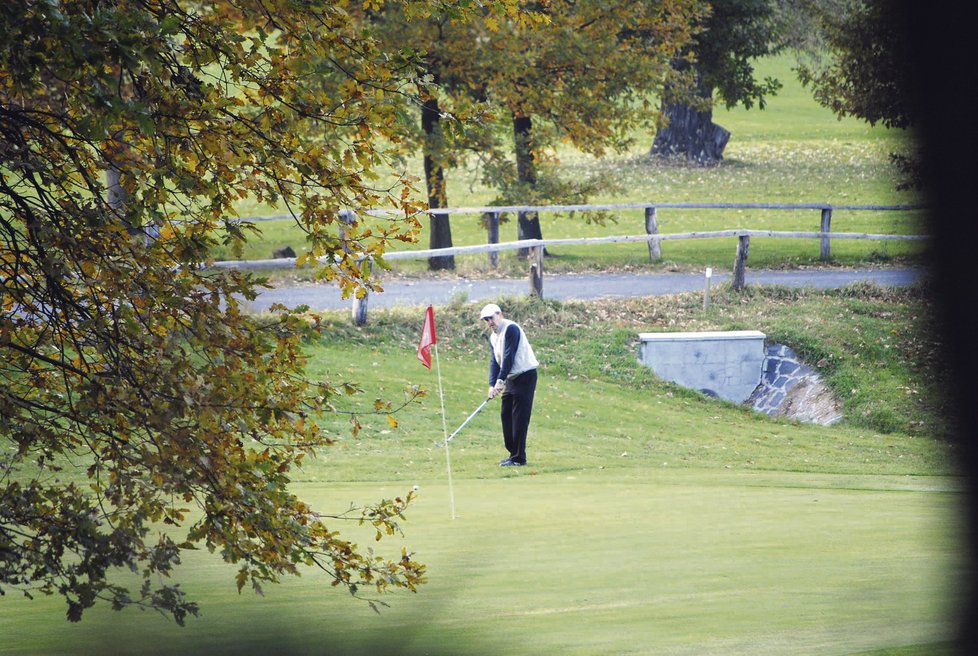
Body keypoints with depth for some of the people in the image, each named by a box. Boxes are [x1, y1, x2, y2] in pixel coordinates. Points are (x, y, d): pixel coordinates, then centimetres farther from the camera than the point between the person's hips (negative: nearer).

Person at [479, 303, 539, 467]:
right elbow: (494, 361, 7)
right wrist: (492, 384, -8)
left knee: (519, 418, -10)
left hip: (525, 375, -9)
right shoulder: (493, 337, 13)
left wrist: (500, 381, -20)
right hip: (511, 378, 9)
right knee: (506, 415, 9)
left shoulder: (511, 329, -15)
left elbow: (509, 356, -20)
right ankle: (513, 454, 17)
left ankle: (519, 458, -10)